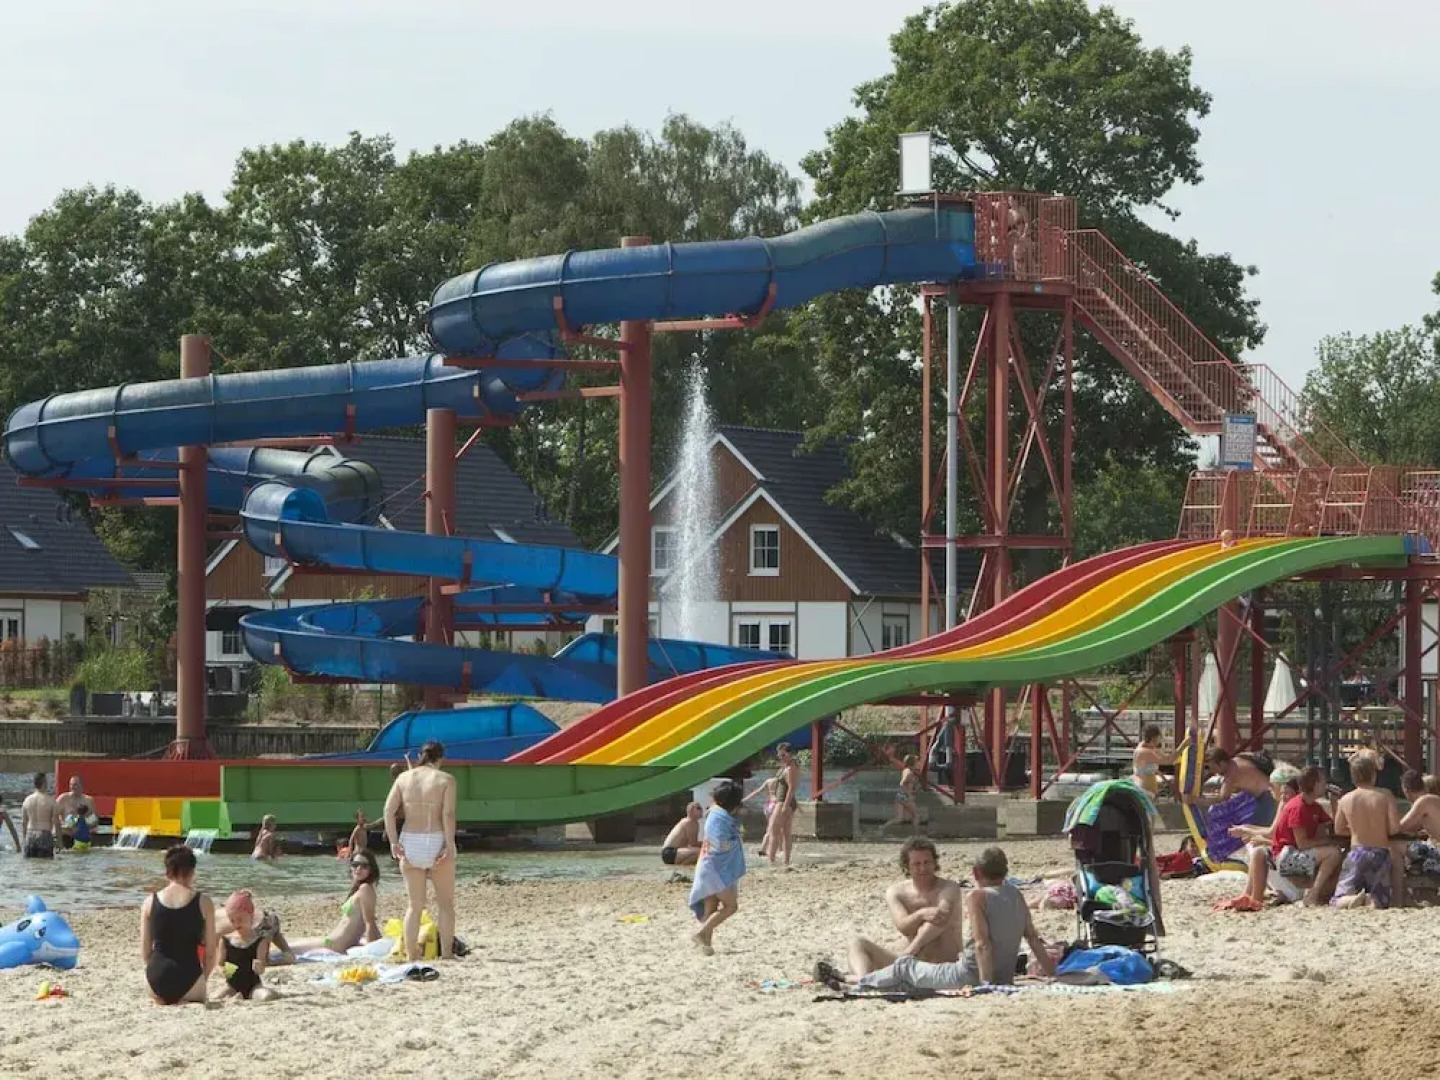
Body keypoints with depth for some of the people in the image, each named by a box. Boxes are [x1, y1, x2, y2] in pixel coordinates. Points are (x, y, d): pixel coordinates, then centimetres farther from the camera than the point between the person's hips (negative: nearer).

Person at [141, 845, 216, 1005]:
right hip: (189, 975, -3)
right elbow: (210, 951, 2)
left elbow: (144, 951, 7)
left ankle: (163, 1000, -3)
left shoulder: (150, 902, 2)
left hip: (158, 977, 3)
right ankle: (182, 1000, -10)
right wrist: (203, 978, 18)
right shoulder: (203, 903, -3)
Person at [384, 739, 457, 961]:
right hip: (437, 842, -3)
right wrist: (449, 845, -14)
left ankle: (411, 955, 6)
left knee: (414, 905, 10)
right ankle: (446, 954, 8)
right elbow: (448, 814, -14)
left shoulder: (404, 778, 6)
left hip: (409, 843, 3)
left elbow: (389, 811, -3)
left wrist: (394, 841, -4)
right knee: (445, 903, 10)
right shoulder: (445, 779, -3)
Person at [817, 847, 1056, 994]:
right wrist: (1051, 976, 8)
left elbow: (982, 943, -21)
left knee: (905, 967, 16)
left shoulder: (978, 897, -13)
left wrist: (986, 984, -23)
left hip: (968, 977, -7)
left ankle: (852, 981, 32)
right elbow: (1034, 939, 7)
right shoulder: (1017, 897, 9)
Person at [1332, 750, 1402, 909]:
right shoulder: (1385, 796, -5)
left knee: (1338, 902, 6)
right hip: (1380, 853, 0)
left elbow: (1338, 830, 13)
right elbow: (1395, 828, -9)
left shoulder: (1345, 799, 1)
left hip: (1356, 852, 0)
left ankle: (1352, 900, -30)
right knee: (1383, 900, 13)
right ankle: (1372, 900, -24)